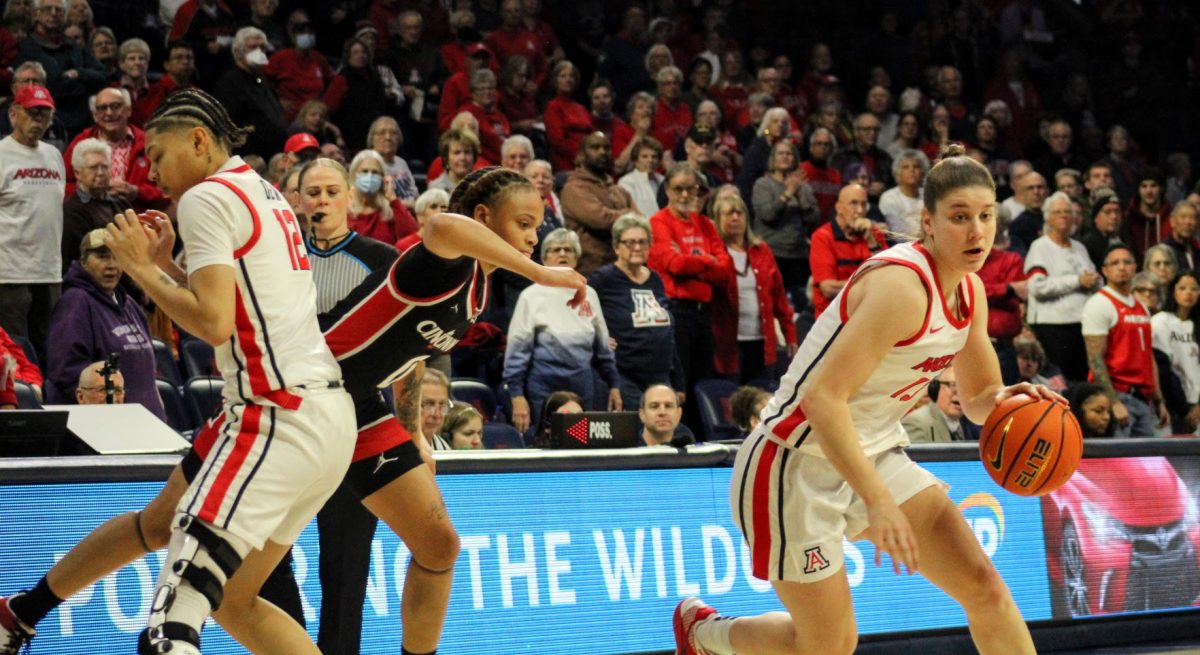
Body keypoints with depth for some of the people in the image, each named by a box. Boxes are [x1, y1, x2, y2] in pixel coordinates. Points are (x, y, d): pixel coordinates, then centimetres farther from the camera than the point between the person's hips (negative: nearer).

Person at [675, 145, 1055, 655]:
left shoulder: (969, 291, 2)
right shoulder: (901, 284, -26)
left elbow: (977, 399, 15)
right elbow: (823, 398, -33)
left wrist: (1006, 399, -9)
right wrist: (877, 501, -37)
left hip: (874, 456, 8)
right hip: (797, 465, -8)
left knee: (986, 589, -5)